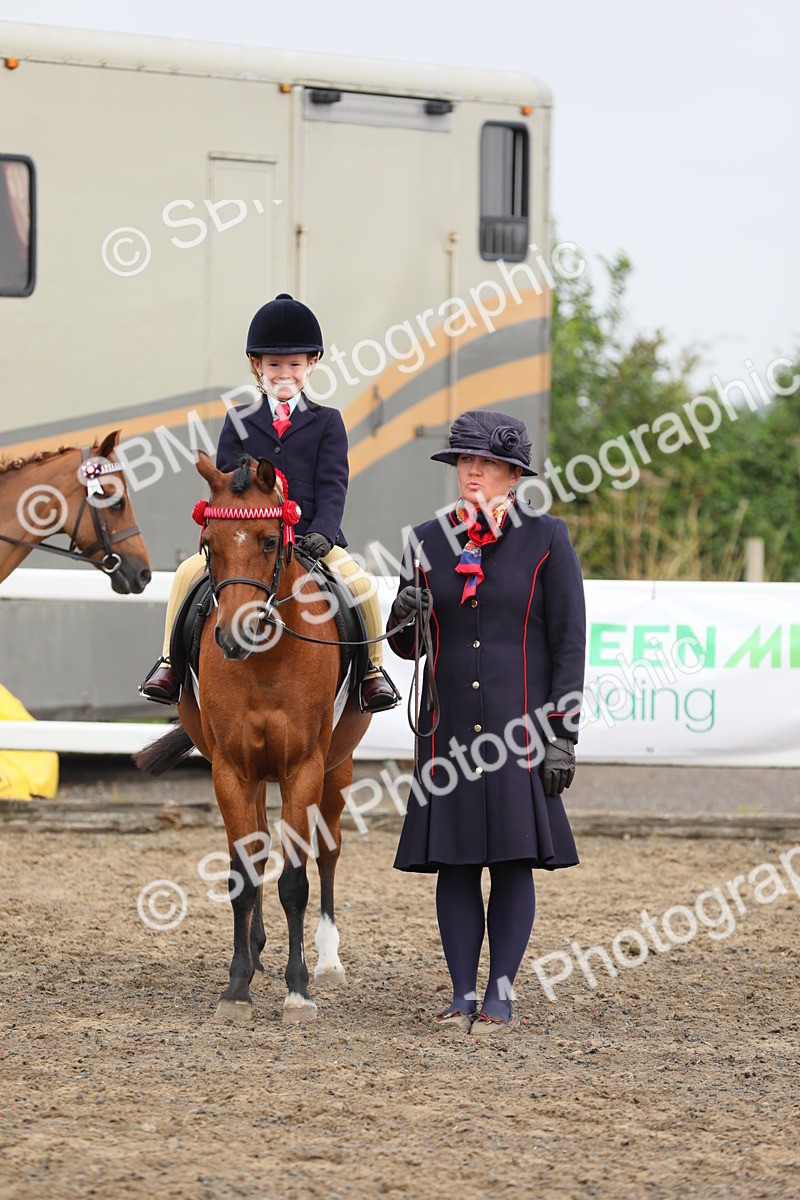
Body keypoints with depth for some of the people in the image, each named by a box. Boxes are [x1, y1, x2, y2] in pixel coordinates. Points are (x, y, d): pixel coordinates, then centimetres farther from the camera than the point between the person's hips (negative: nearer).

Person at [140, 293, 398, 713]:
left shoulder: (326, 422, 9)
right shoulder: (239, 423, 12)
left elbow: (332, 485, 0)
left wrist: (321, 533, -17)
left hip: (312, 538, -1)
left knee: (361, 585, -24)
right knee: (188, 573, -21)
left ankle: (372, 668, -3)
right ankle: (171, 663, -8)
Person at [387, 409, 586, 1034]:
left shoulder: (546, 538, -1)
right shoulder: (428, 541, 9)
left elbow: (570, 641, -2)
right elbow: (407, 645, 14)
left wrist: (562, 735, -9)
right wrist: (405, 617, -10)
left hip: (518, 725, -3)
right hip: (449, 726, 3)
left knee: (513, 860, -1)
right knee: (455, 863, 3)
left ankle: (501, 996, 7)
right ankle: (463, 996, 10)